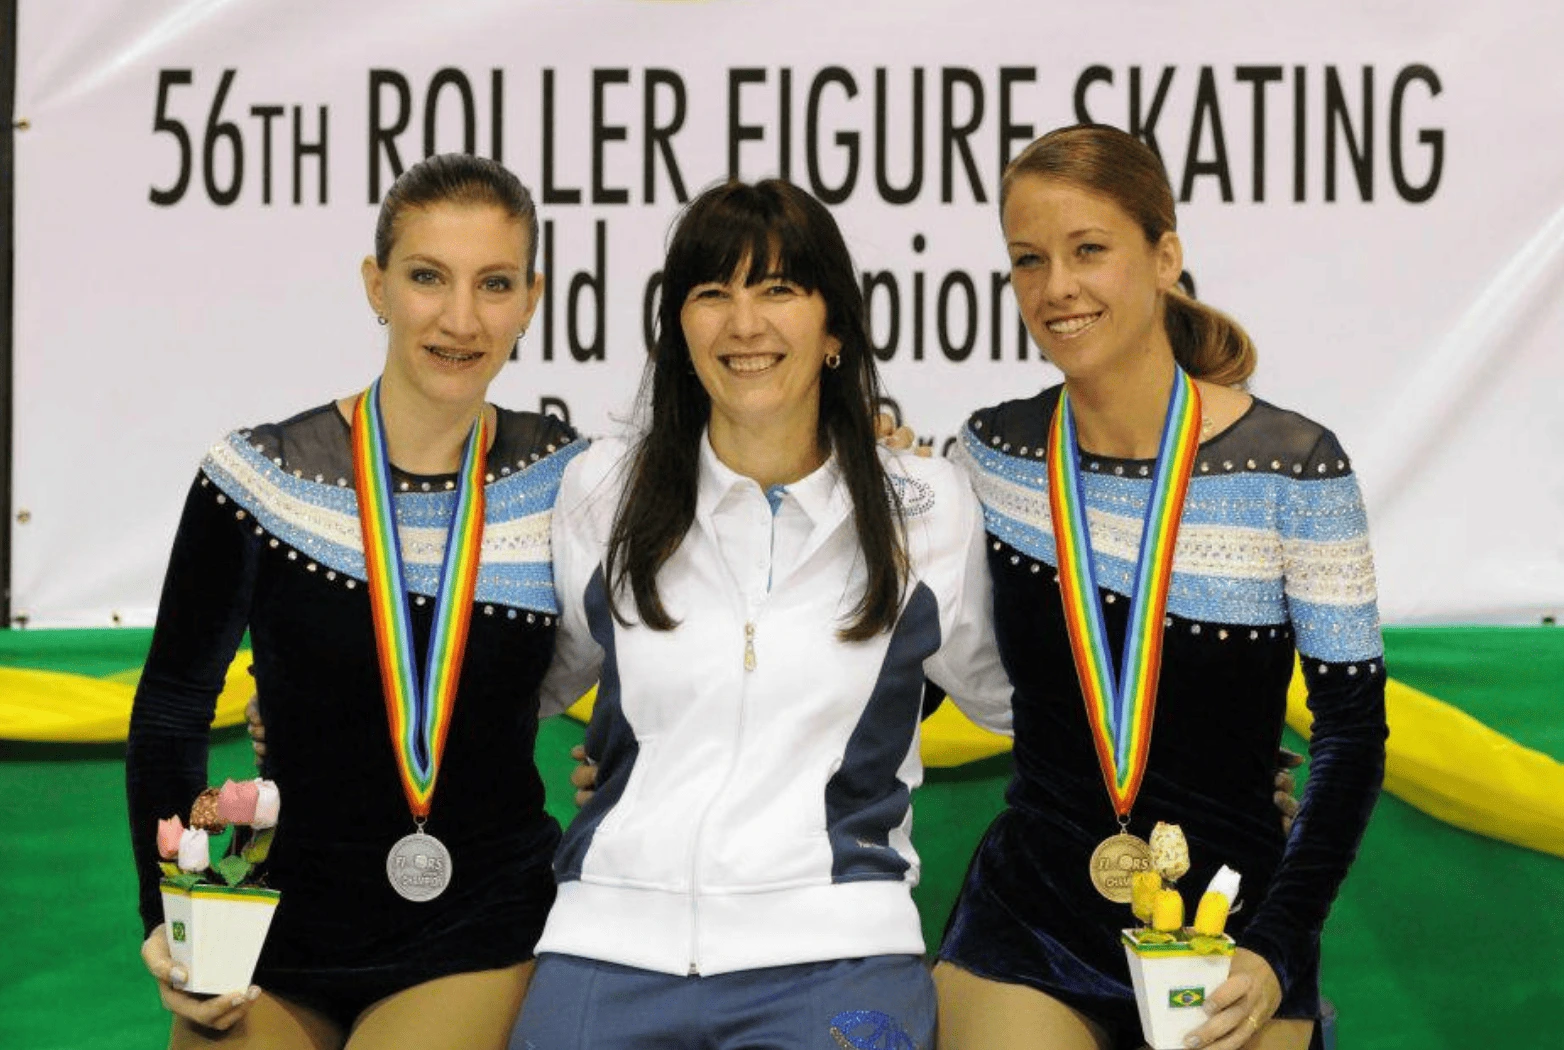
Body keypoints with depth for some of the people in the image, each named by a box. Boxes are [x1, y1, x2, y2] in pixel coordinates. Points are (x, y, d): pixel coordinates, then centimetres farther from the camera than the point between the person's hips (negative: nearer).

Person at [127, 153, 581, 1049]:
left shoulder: (562, 480, -1)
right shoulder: (260, 480, -6)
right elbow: (173, 708, 3)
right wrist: (168, 918, -4)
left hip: (478, 948, 0)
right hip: (274, 953, 0)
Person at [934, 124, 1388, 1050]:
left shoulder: (1292, 467, -8)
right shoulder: (995, 456, 1)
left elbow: (1353, 724, -4)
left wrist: (1277, 947, -11)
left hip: (1226, 936, -2)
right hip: (1024, 936, 2)